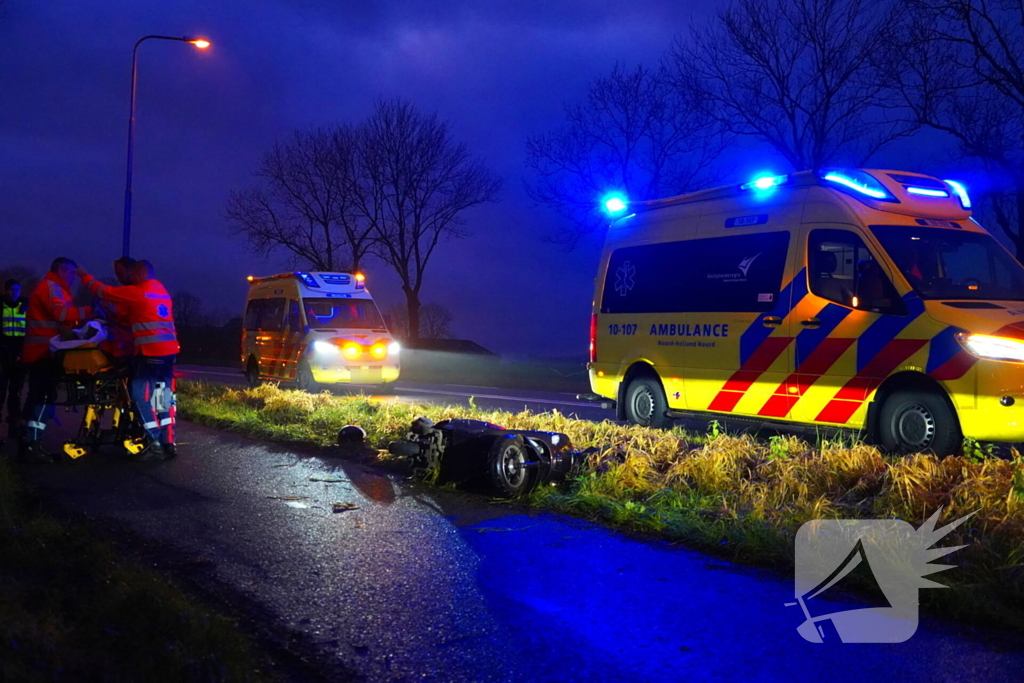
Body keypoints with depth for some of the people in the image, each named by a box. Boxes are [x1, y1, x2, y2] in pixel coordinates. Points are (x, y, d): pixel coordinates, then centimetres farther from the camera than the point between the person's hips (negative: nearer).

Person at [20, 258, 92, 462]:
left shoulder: (53, 288, 27)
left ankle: (27, 444, 10)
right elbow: (61, 313, -22)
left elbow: (59, 320, 19)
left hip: (39, 352, 11)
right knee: (45, 396, -14)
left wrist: (82, 321, 8)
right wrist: (87, 311, -18)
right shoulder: (51, 287, -7)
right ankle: (32, 445, -19)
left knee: (37, 396, 9)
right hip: (44, 352, -11)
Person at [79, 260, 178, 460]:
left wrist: (84, 276, 18)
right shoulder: (162, 292, 17)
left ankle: (155, 445, -7)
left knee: (141, 396, -2)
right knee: (163, 397, 10)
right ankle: (168, 443, 9)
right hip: (169, 349, 8)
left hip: (151, 351, -8)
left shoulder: (136, 292, -6)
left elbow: (104, 291, 3)